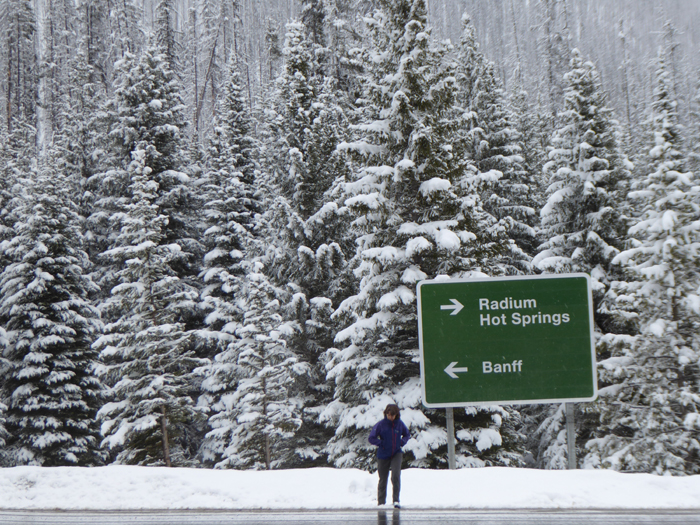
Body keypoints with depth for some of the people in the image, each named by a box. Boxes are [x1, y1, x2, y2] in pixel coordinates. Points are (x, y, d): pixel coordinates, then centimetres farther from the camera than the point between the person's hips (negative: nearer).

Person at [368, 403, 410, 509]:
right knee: (383, 479, 8)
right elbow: (372, 438, -6)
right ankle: (381, 502, 21)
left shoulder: (400, 424, -2)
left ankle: (396, 500, -14)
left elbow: (407, 435, 15)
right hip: (383, 456, -1)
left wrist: (402, 442, -3)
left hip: (396, 454, 1)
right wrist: (382, 444, -14)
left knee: (396, 475, -19)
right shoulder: (381, 424, -10)